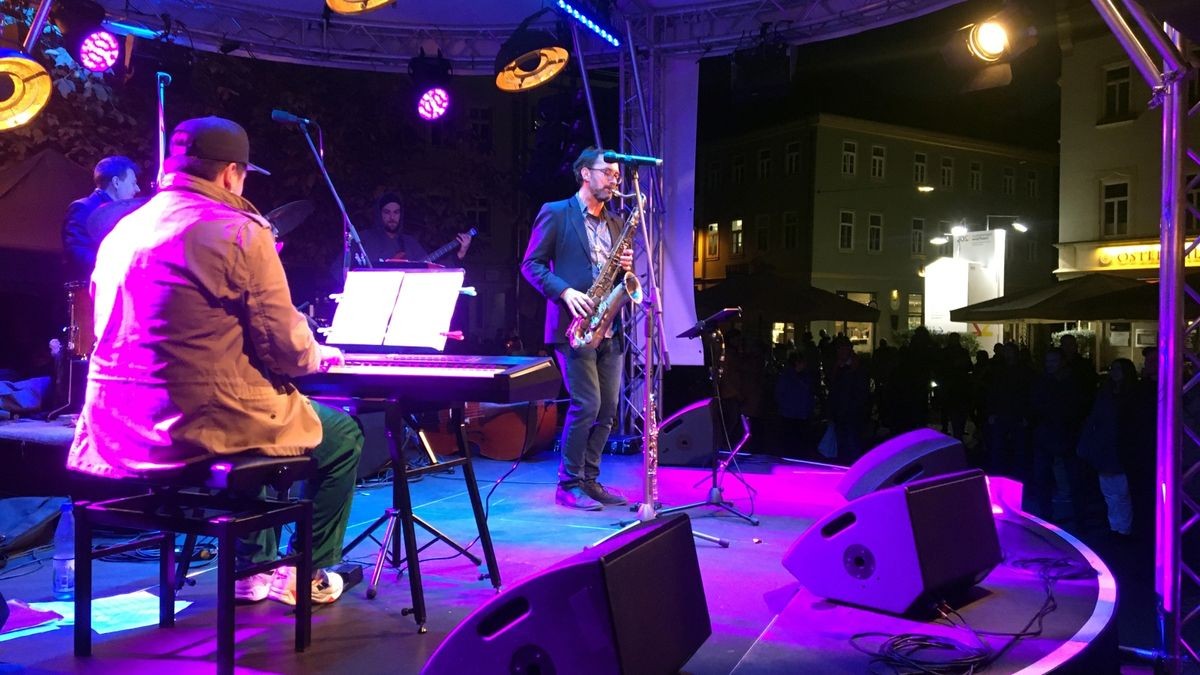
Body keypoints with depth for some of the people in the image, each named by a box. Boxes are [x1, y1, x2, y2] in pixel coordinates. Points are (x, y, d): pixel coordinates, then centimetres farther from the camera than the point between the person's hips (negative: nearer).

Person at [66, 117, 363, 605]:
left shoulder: (121, 231, 11)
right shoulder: (239, 231, -11)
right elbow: (285, 348, -12)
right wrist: (319, 356, 12)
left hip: (116, 430, 8)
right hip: (199, 424, -8)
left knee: (257, 410, 35)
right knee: (344, 434, 17)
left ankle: (254, 567, 37)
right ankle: (311, 575, 25)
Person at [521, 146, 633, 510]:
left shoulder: (615, 222, 19)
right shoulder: (555, 213, 0)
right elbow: (531, 264, -4)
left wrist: (626, 266, -1)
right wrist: (565, 292, -17)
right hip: (574, 323, -7)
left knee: (608, 408, 6)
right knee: (586, 405, -11)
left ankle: (589, 479, 18)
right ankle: (569, 485, 3)